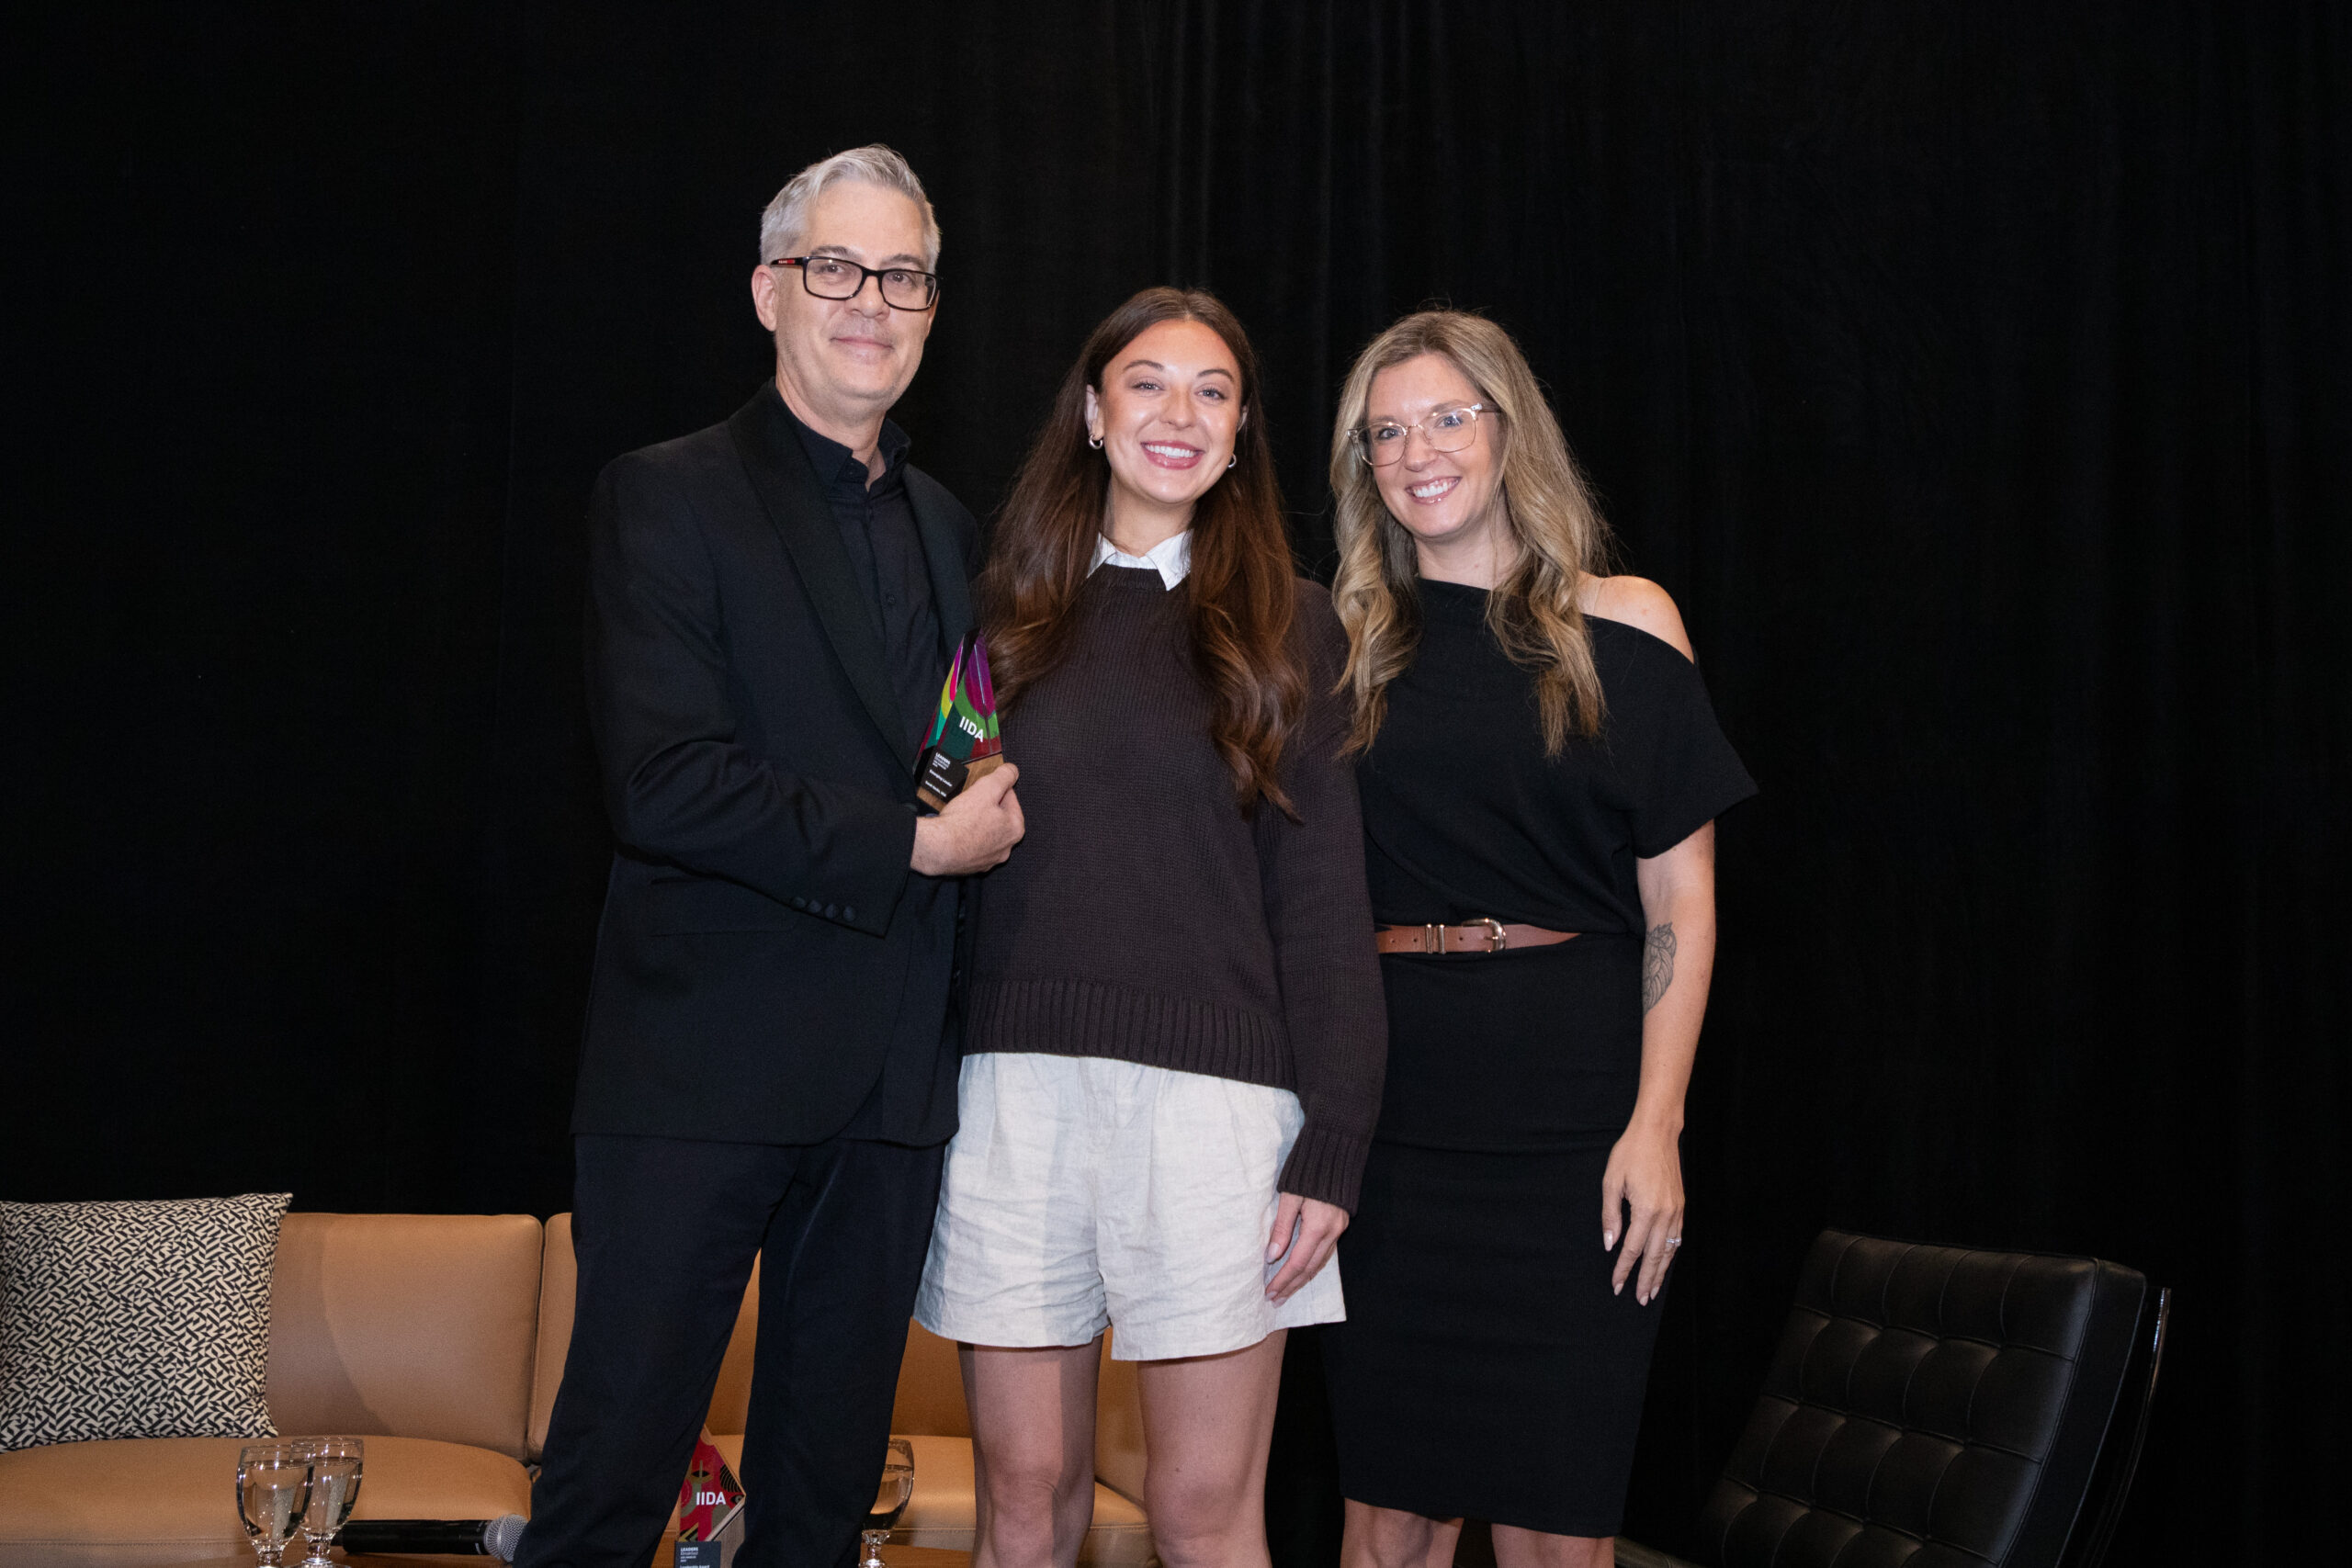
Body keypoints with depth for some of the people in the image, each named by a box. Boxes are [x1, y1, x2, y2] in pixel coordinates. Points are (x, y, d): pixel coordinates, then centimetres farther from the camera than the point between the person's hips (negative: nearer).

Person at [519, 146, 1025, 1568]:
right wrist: (907, 845, -13)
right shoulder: (668, 499, -2)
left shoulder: (951, 531, 17)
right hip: (703, 1070, -6)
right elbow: (663, 782, -15)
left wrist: (991, 819, 4)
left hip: (894, 1080, 6)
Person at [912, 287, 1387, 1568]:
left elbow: (1324, 902, 3)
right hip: (1014, 1090, 2)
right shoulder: (1016, 612, 13)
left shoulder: (1287, 625, 7)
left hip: (1212, 1091, -2)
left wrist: (1332, 1147, -4)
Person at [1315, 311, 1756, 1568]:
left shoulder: (1621, 624, 4)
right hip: (1389, 1105, 2)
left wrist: (1655, 1123, -8)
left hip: (1570, 1102, -2)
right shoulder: (1345, 641, 11)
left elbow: (1680, 899, 1)